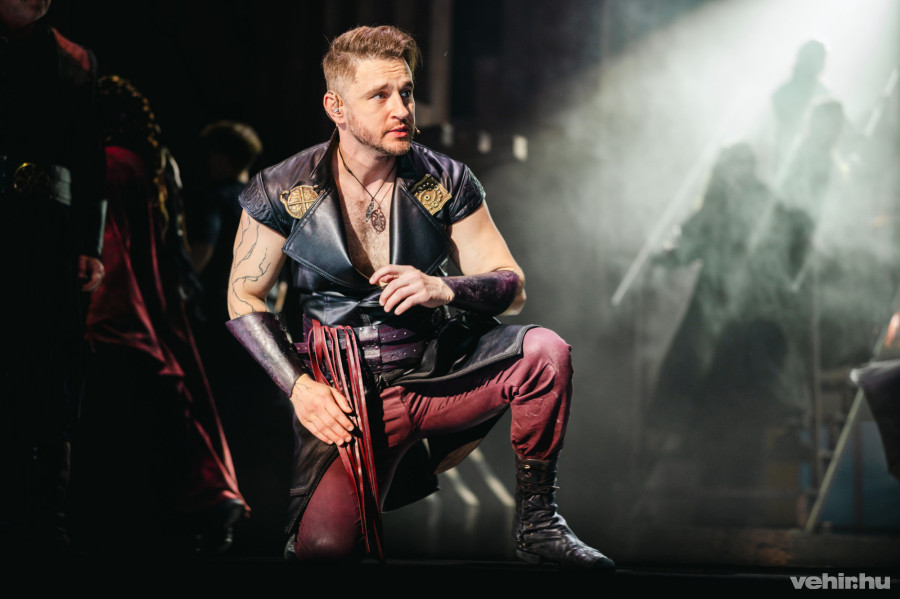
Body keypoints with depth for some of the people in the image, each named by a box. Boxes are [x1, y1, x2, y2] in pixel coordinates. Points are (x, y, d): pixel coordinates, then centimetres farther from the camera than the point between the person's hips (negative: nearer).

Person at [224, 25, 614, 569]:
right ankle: (401, 471, 13)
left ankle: (537, 523, -6)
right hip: (348, 397, -1)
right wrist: (299, 386, -9)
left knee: (545, 352, -27)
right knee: (325, 547, -25)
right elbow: (244, 298, 4)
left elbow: (512, 287, 1)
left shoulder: (445, 182, -1)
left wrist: (445, 289, -22)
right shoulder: (282, 192, -4)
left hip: (439, 372, 1)